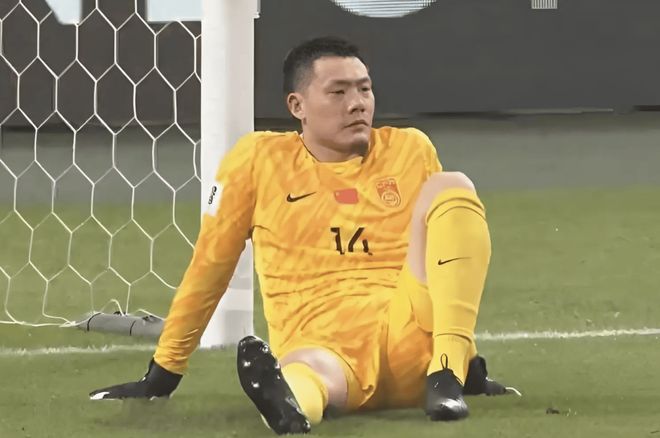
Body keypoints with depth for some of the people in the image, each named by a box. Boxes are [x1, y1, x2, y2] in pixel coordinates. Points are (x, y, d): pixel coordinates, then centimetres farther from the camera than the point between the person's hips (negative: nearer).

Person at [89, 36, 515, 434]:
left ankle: (449, 371, -35)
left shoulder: (411, 150, 17)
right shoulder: (259, 158, 12)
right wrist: (164, 373, 18)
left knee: (452, 188, -20)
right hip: (321, 343, -3)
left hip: (410, 333, 3)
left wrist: (462, 352, 28)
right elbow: (209, 265, 17)